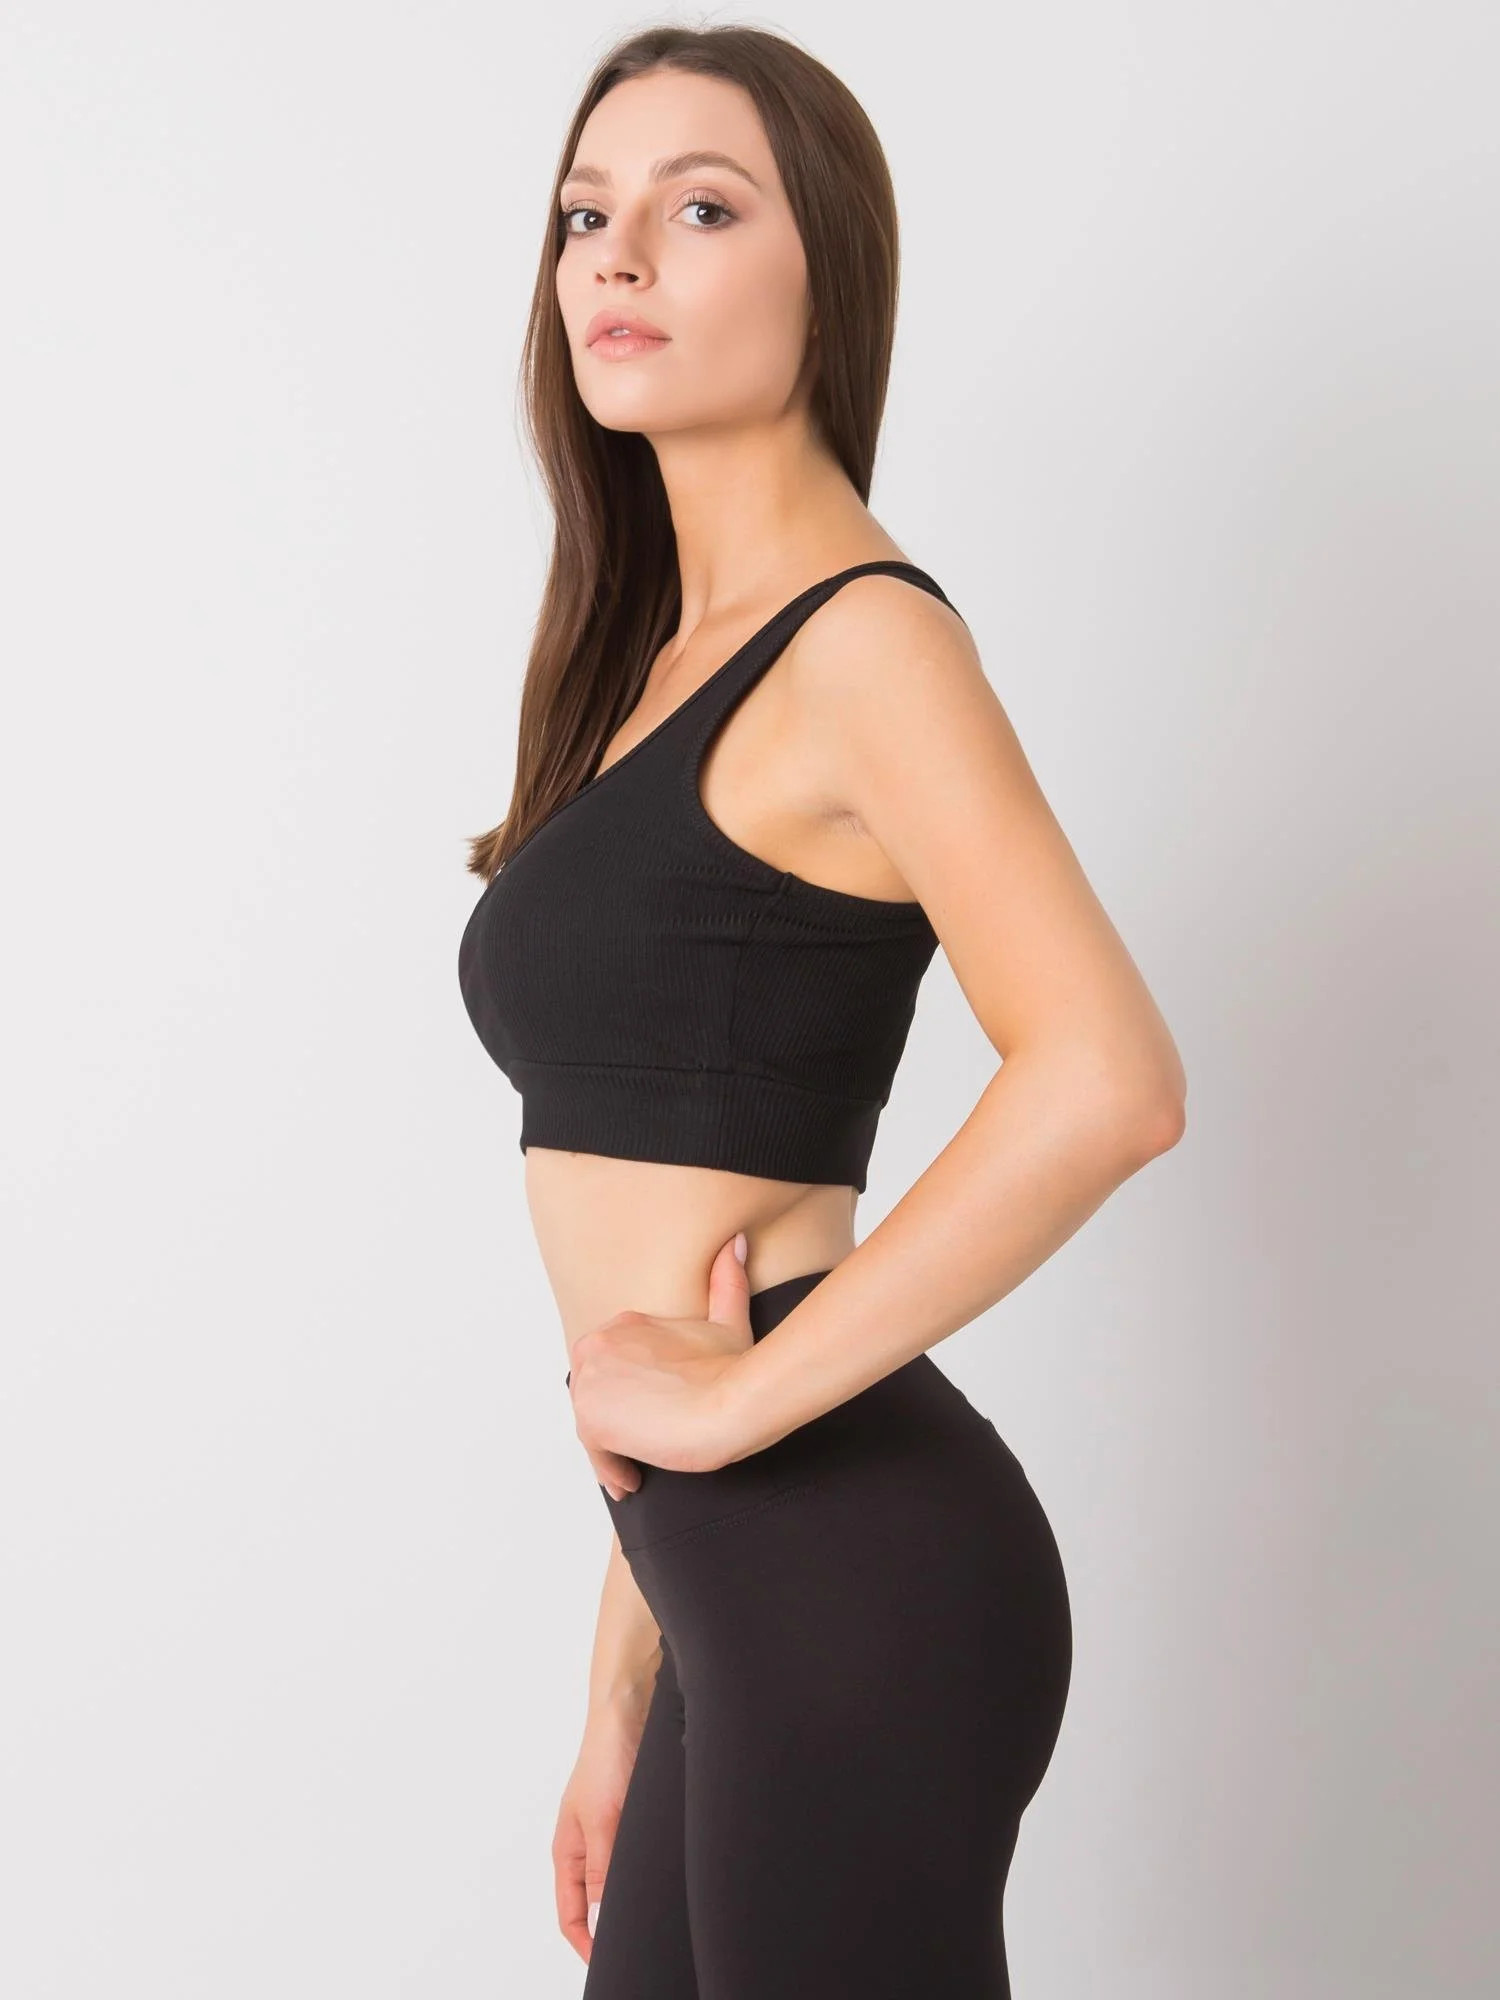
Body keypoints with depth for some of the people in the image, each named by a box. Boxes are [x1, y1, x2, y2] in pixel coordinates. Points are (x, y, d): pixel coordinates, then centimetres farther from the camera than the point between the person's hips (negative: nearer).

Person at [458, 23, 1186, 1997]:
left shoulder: (862, 636, -10)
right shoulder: (657, 668, 15)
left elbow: (1105, 1077, -26)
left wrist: (735, 1395, -17)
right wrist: (625, 1698, 16)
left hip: (851, 1558, -8)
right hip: (740, 1587, 8)